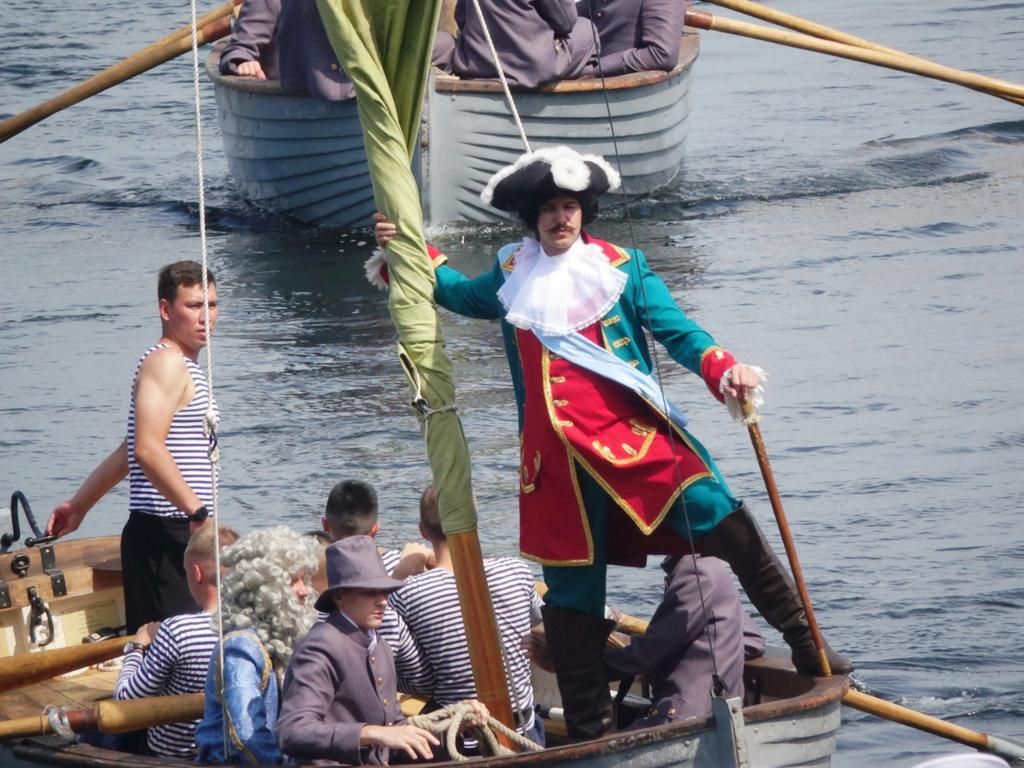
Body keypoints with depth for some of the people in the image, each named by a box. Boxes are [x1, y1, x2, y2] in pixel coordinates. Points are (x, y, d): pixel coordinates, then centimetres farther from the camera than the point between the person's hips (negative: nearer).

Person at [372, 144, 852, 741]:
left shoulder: (623, 269, 4)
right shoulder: (513, 279, 14)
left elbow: (678, 331, -4)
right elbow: (456, 291, 35)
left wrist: (724, 371, -21)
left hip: (635, 435, -3)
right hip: (560, 456, 3)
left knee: (720, 518, -21)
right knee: (573, 589, 7)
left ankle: (806, 646, -13)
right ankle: (588, 728, 16)